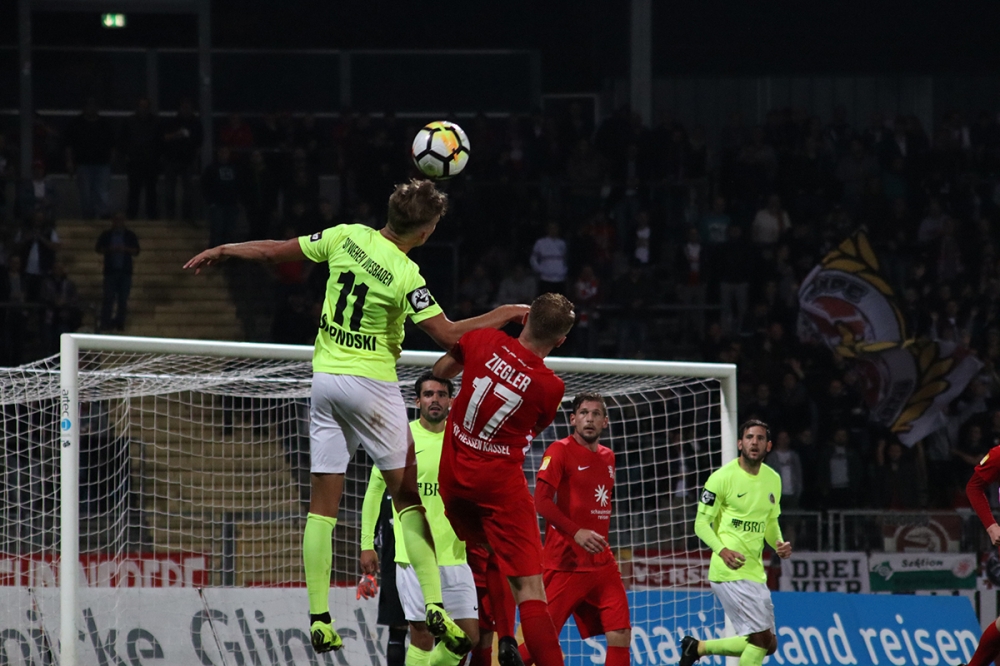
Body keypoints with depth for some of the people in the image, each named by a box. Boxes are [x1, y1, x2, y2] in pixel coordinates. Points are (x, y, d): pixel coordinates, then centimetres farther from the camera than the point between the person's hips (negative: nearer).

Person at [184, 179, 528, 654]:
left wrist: (220, 251, 23)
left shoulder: (347, 237, -3)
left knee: (323, 503, 6)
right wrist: (506, 315, -3)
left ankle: (319, 619, 1)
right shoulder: (405, 276, -17)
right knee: (407, 498, 3)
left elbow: (275, 251, 6)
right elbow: (449, 335, -15)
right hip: (371, 383, -5)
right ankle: (434, 606, -5)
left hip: (324, 378, 5)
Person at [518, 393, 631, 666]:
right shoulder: (561, 451, -7)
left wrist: (600, 541, 16)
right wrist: (576, 532, -27)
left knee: (620, 634, -4)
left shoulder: (607, 457, 14)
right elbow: (541, 501, -16)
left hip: (601, 563, 6)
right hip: (566, 563, -6)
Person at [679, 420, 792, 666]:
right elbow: (701, 523, -7)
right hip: (730, 571, -8)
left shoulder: (773, 479, 10)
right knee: (762, 638, -14)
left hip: (755, 570, 8)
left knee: (768, 644, 9)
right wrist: (722, 550, -25)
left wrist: (779, 544, 0)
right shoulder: (722, 477, -9)